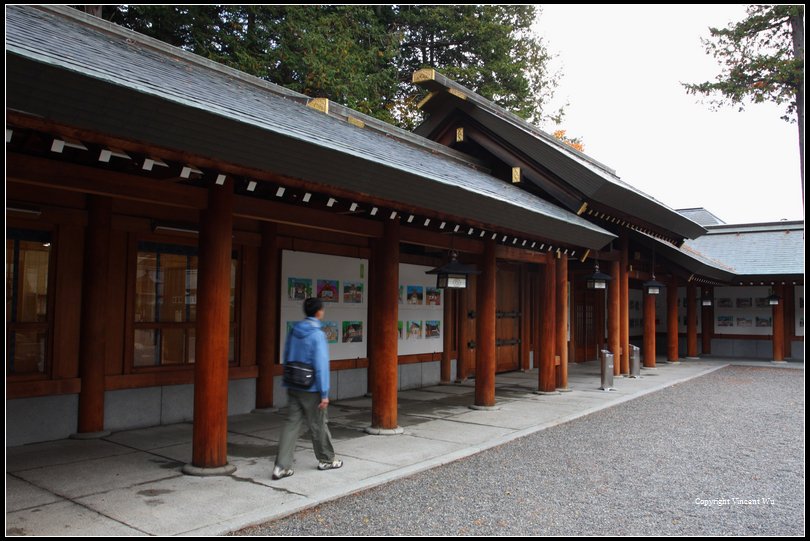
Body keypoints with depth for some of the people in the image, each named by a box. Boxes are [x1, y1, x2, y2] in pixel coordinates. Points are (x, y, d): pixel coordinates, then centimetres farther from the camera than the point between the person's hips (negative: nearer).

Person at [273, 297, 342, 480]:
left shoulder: (294, 331, 4)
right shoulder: (317, 334, -17)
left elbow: (286, 358, 12)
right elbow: (321, 365, -19)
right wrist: (324, 393, -15)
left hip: (292, 387, 6)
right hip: (310, 389, -6)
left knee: (291, 424, 7)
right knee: (318, 425, 10)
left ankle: (281, 466, 2)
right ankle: (326, 460, 28)